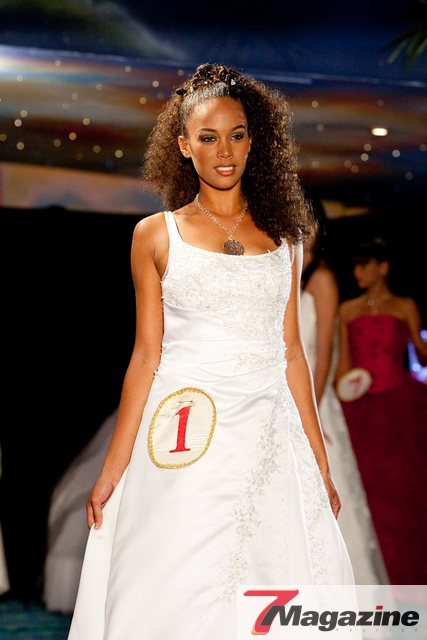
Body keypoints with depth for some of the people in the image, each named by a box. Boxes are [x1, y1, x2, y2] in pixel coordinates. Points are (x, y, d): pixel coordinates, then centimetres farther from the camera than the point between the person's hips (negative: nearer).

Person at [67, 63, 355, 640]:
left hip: (269, 441, 3)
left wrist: (321, 466, 10)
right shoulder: (157, 235, 4)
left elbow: (292, 353, 12)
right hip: (186, 447, -2)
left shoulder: (281, 235, 11)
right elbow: (146, 356, 3)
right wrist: (113, 469, 0)